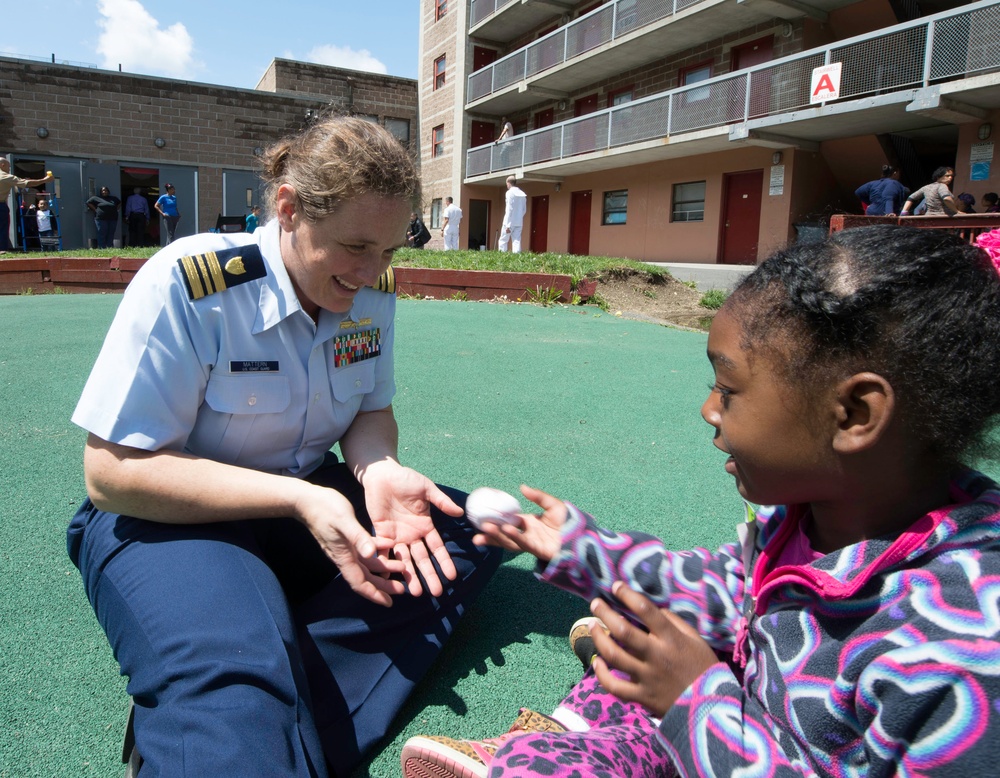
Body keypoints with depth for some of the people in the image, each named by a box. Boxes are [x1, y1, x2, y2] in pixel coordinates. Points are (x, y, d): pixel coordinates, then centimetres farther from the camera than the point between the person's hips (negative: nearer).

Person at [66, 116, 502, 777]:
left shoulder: (373, 294, -5)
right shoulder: (188, 283, -22)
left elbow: (371, 412, 7)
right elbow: (111, 471, -20)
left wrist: (380, 471, -18)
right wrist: (296, 499, -28)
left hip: (310, 497, 8)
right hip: (170, 515, -7)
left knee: (476, 532, -15)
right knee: (231, 680, -40)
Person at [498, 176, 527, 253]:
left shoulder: (510, 192, -8)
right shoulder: (522, 194, 11)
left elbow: (509, 209, -13)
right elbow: (524, 209, 15)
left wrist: (508, 225, -14)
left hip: (510, 222, -6)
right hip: (519, 223, 6)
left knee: (503, 241, 0)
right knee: (517, 240, 4)